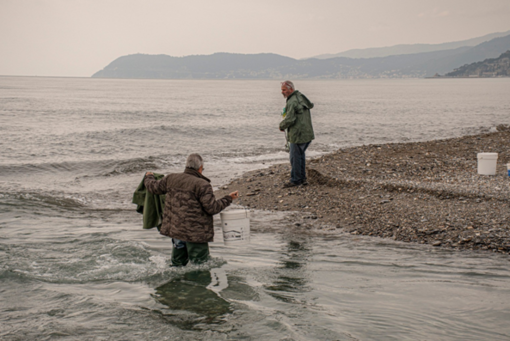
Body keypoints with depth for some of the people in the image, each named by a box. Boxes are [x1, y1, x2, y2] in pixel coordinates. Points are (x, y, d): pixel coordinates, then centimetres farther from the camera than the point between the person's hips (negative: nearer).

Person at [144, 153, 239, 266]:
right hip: (195, 232, -7)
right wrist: (229, 198, -2)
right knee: (200, 265, 1)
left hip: (174, 228, 7)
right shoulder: (202, 185, -16)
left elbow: (154, 187, 19)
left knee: (178, 262, 21)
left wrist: (149, 177, 42)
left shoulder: (171, 179, 5)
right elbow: (212, 208, -16)